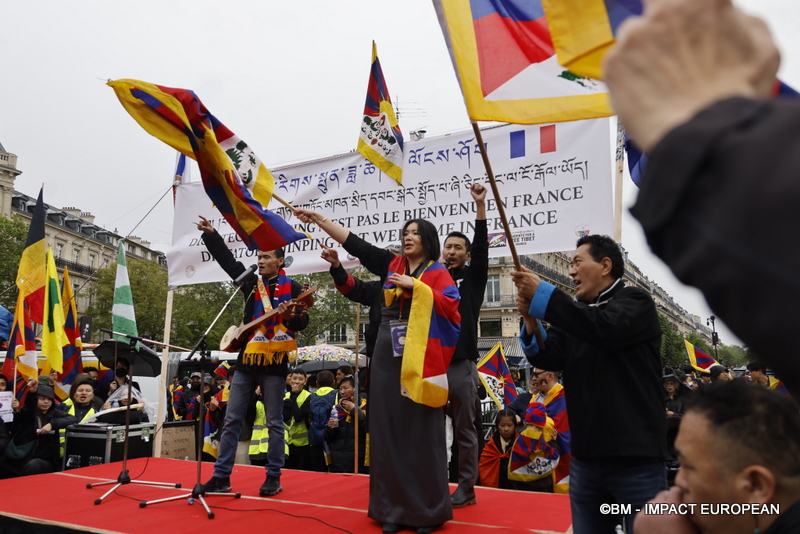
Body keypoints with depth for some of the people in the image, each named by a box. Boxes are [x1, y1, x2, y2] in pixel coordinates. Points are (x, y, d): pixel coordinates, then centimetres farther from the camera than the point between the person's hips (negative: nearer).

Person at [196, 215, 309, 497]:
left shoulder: (292, 288, 1)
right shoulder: (251, 283, 12)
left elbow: (304, 320, -5)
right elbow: (227, 260, 8)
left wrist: (291, 318, -26)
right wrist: (210, 234, 0)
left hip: (274, 362, -4)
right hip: (246, 360, 4)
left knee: (275, 423, 4)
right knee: (231, 420, 6)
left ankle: (273, 478, 14)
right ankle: (221, 476, 14)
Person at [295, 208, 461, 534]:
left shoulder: (438, 273, 2)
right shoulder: (391, 264, 13)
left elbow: (451, 307, -12)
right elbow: (354, 242, 10)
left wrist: (415, 285, -14)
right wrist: (319, 219, 7)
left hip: (419, 358, -4)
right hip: (388, 356, 4)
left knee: (420, 431, -2)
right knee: (389, 428, 5)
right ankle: (393, 507, 15)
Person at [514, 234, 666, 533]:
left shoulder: (635, 302, -1)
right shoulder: (575, 315, 14)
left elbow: (606, 328, -23)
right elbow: (548, 358, 0)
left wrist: (542, 295, -23)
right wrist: (530, 320, -18)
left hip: (635, 459, -5)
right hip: (586, 458, 6)